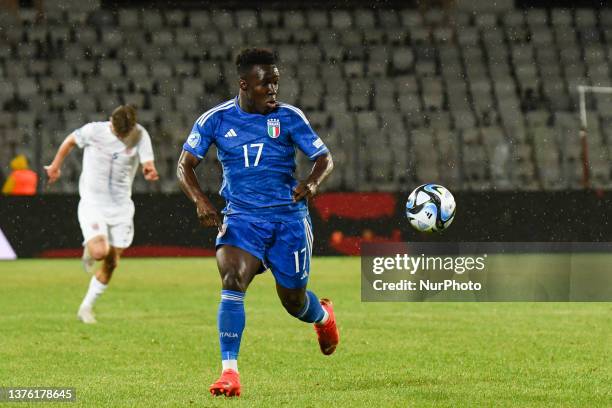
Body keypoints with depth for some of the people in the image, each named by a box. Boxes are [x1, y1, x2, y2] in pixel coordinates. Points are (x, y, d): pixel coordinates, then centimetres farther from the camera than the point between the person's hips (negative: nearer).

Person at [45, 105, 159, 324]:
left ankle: (86, 308, 22)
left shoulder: (140, 135, -9)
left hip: (121, 207, 3)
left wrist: (150, 171, -40)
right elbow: (70, 141, 6)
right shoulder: (94, 131, -13)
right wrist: (55, 166, 18)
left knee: (111, 263, 5)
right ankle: (89, 250, 16)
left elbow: (148, 164, -15)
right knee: (100, 251, -23)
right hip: (93, 204, -3)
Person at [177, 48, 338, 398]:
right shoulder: (216, 119, -1)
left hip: (289, 215, 0)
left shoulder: (289, 117, -2)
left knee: (293, 300, 9)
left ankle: (324, 317, 48)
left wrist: (313, 183, -23)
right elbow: (185, 165, 1)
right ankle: (230, 372, -25)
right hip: (242, 215, 0)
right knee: (232, 280, -25)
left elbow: (325, 158, 0)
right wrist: (201, 201, -17)